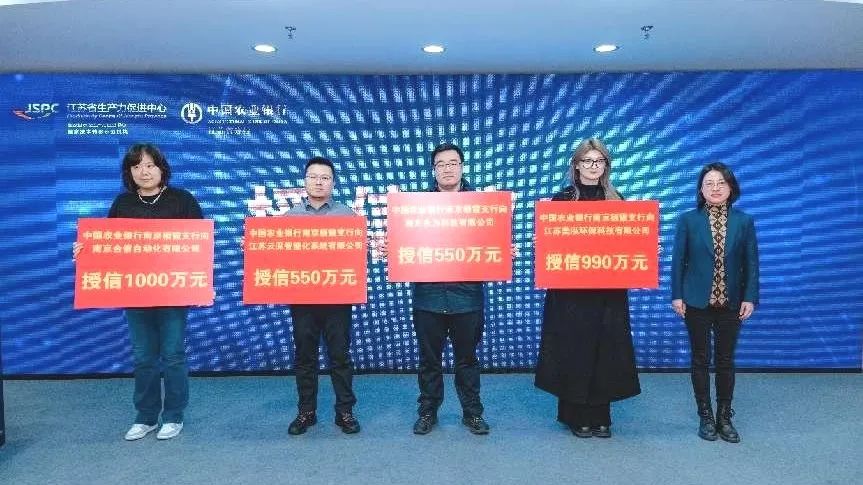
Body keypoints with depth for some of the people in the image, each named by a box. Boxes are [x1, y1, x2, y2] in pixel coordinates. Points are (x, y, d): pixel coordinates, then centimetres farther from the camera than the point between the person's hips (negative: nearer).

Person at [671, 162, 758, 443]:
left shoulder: (744, 222, 2)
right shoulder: (688, 220, -3)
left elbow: (751, 263, 2)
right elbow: (678, 260, -3)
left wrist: (750, 298, -5)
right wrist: (677, 296, -7)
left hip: (731, 303, 1)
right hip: (697, 302, -1)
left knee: (726, 360, 10)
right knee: (700, 360, 7)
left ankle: (725, 417, 23)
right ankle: (705, 417, 19)